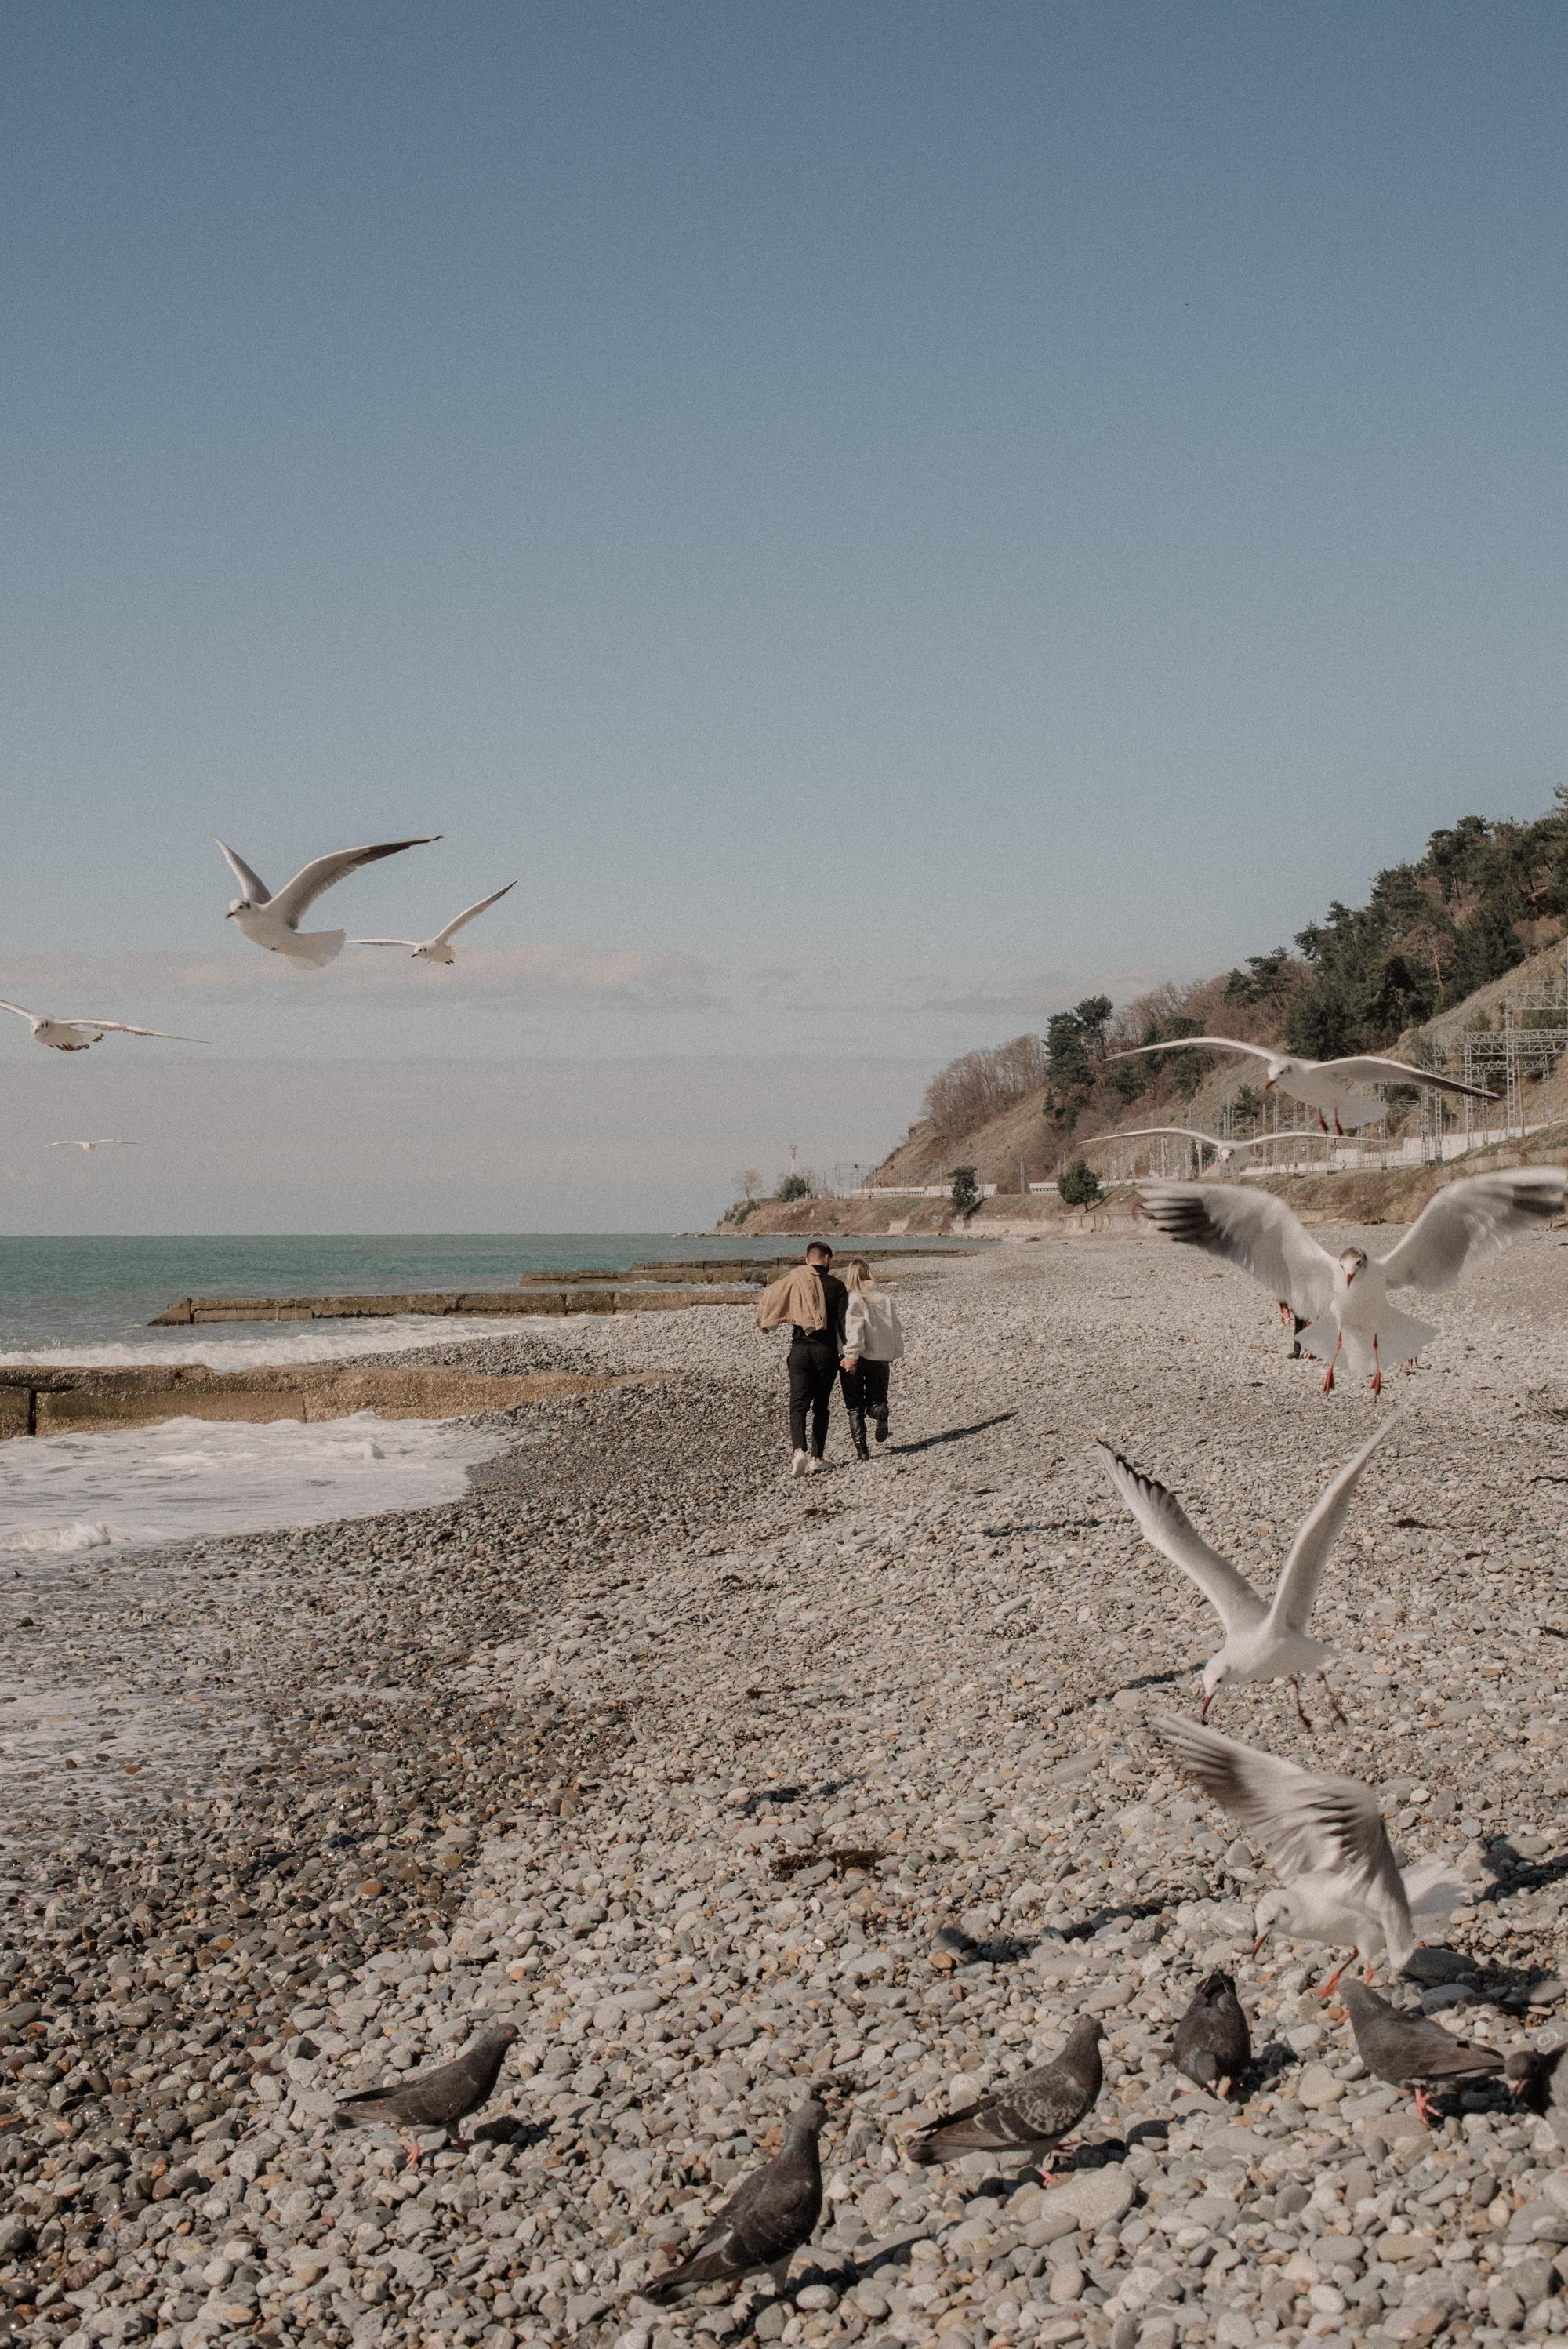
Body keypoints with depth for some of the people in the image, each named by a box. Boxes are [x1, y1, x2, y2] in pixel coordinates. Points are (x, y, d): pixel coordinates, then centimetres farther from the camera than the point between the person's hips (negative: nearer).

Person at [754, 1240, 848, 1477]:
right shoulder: (837, 1286, 0)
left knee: (798, 1404, -2)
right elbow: (844, 1322, -3)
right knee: (821, 1406, 11)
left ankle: (798, 1450, -25)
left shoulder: (794, 1280, 1)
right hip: (827, 1350, 1)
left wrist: (763, 1322, 22)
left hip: (800, 1349, -1)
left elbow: (766, 1300, 1)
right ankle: (816, 1459, 9)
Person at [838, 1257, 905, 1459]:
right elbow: (897, 1327, 10)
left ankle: (861, 1448, -5)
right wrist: (894, 1354, 20)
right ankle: (880, 1411, -18)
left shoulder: (850, 1298, -8)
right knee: (876, 1398, 17)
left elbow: (853, 1328, -20)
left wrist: (851, 1355, -20)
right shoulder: (884, 1297, 7)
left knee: (855, 1407, 7)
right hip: (881, 1357, 4)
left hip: (856, 1358, -3)